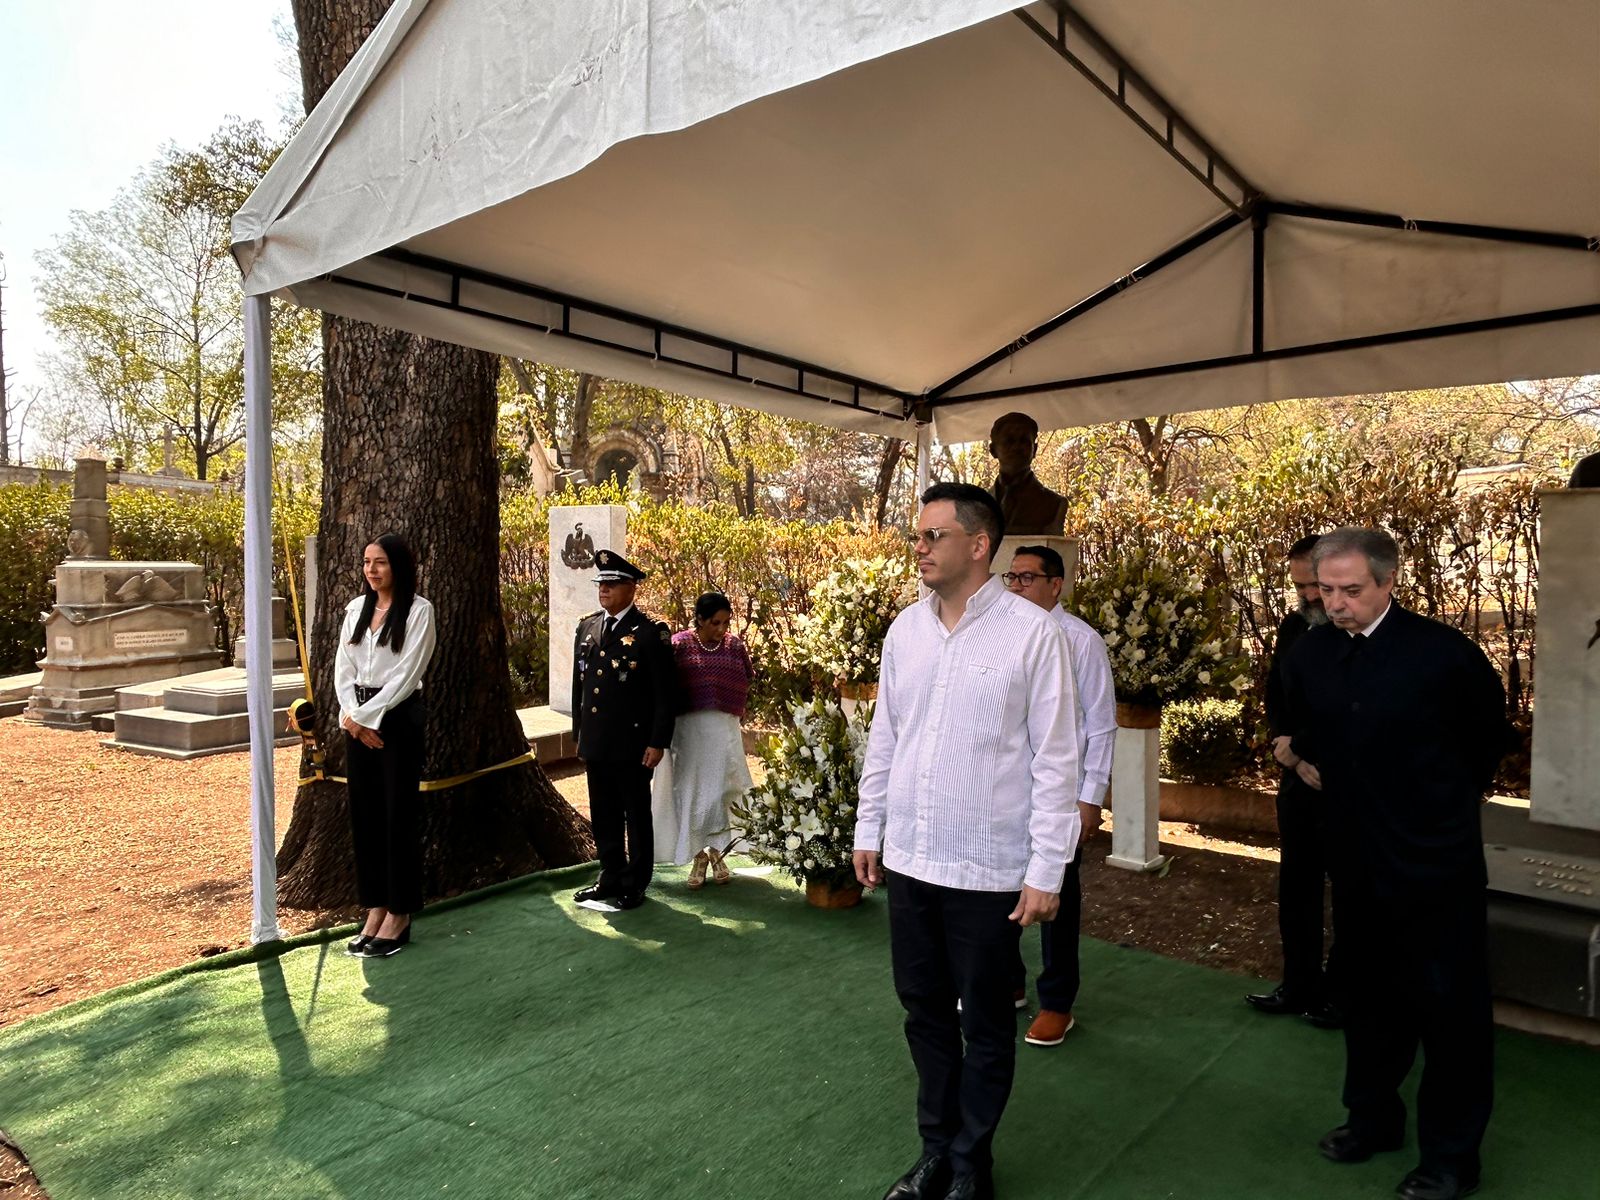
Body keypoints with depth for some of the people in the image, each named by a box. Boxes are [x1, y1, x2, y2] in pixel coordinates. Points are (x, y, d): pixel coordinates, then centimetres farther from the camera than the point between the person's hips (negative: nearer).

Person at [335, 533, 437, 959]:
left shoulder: (418, 610, -8)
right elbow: (343, 669, 7)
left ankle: (399, 916, 12)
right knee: (365, 815, 9)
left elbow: (406, 674, -13)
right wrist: (352, 716, -6)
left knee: (399, 815, 1)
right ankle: (375, 909, 20)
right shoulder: (356, 609, 10)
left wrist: (367, 716, -13)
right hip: (358, 721, 6)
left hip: (399, 719, -6)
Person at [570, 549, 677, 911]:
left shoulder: (650, 633, -9)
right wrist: (578, 734, 14)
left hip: (633, 745, -5)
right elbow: (578, 685, 15)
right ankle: (610, 878, 29)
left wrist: (658, 743, -13)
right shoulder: (587, 627, 9)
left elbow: (666, 694, -10)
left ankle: (635, 885, 20)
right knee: (603, 816, 14)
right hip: (595, 744, 6)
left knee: (637, 816, 7)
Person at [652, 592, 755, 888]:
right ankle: (698, 855, 15)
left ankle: (717, 852, 22)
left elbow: (746, 683, 13)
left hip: (724, 729, 2)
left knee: (720, 790, 6)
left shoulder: (734, 645, 4)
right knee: (691, 790, 3)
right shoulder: (680, 644, -5)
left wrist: (730, 705, 3)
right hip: (689, 728, -2)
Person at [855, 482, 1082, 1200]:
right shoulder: (904, 629, 4)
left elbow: (1056, 759, -11)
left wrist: (1047, 869, -11)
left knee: (985, 1025, 13)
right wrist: (868, 829, 13)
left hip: (988, 869, -4)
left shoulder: (1033, 633, -12)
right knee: (924, 1010, 18)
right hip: (907, 859, 5)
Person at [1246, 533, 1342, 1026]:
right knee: (1295, 887, 14)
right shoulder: (1292, 626, 4)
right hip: (1298, 779, 6)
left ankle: (1339, 995, 25)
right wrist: (1281, 737, 0)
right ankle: (1299, 985, 28)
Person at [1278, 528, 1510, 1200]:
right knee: (1368, 996, 19)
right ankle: (1374, 1118, 37)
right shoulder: (1308, 657, -3)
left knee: (1450, 1007, 9)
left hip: (1436, 860, -5)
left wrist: (1446, 801, 9)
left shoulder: (1443, 652, -17)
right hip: (1357, 859, 5)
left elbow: (1491, 737, 1)